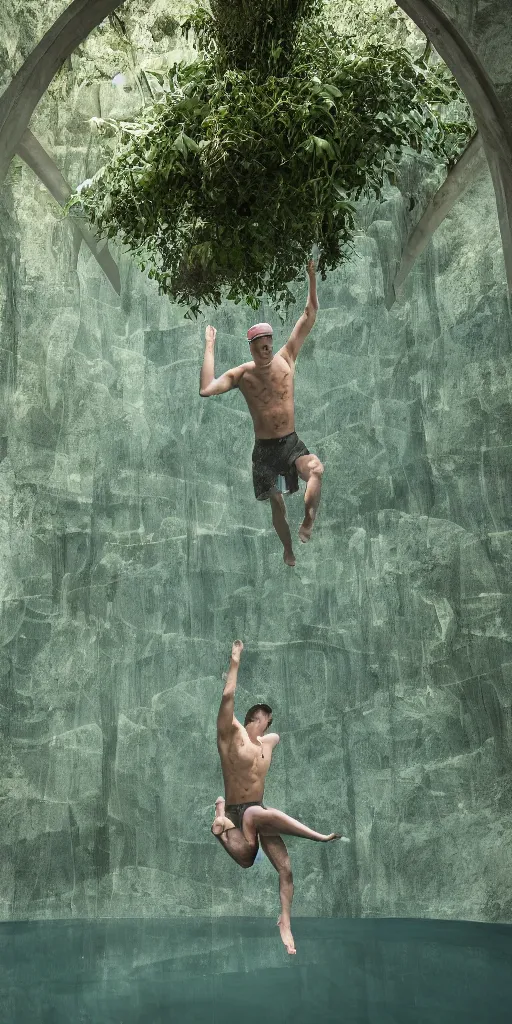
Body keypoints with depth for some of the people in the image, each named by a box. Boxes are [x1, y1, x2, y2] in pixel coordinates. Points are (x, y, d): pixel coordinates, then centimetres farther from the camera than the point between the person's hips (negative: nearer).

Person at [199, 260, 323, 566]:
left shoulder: (286, 358, -1)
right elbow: (206, 390, -23)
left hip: (292, 443, 1)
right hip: (264, 448, -1)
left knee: (316, 469, -32)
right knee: (277, 503, 8)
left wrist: (312, 278, -10)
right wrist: (210, 347, -16)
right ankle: (289, 550, 32)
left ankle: (308, 523, -19)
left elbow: (310, 316, -2)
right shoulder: (241, 374, -6)